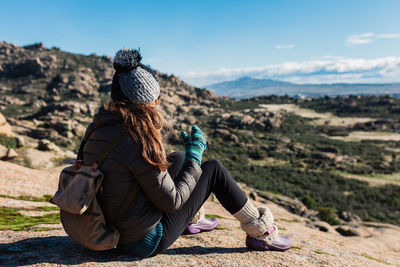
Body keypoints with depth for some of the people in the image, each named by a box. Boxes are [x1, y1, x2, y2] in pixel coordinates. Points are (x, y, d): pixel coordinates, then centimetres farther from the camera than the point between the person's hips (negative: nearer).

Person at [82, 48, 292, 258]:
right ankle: (260, 232, 16)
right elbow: (172, 202, -21)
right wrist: (194, 154, -9)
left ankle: (194, 220, 39)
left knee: (178, 159, 17)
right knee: (213, 168, -1)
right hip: (146, 241, -8)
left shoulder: (95, 130, -4)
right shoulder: (135, 141, -29)